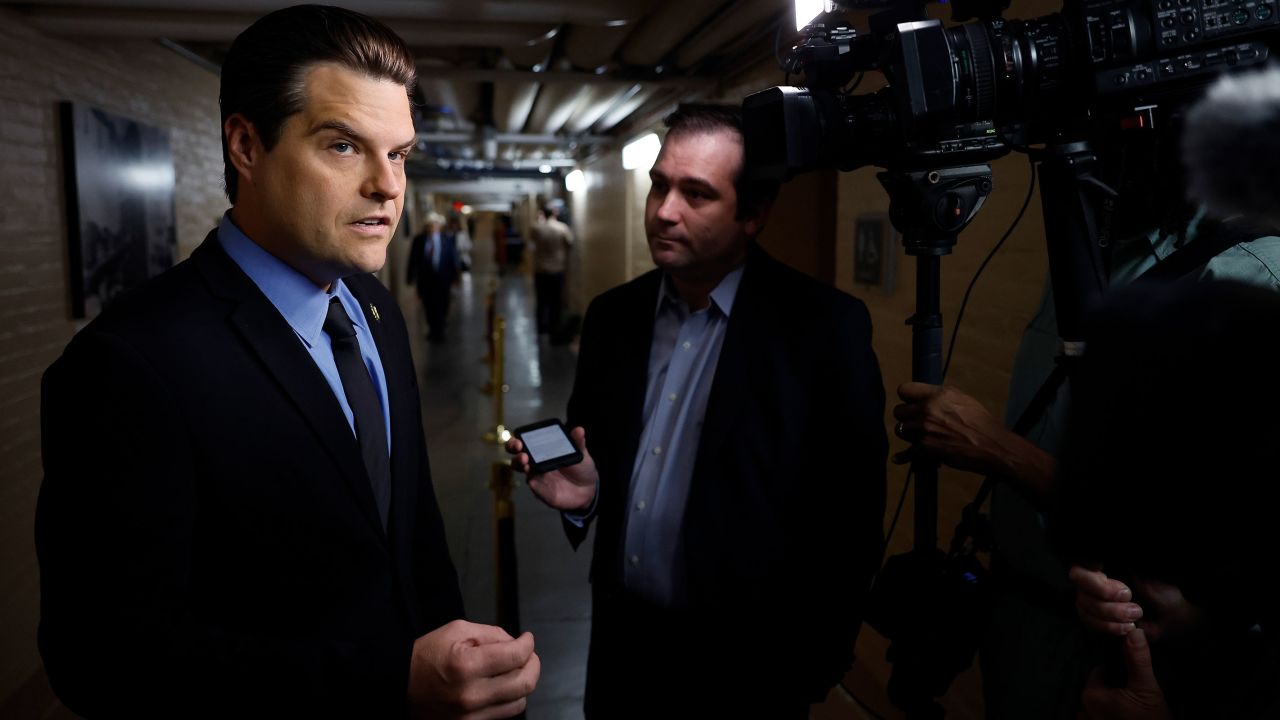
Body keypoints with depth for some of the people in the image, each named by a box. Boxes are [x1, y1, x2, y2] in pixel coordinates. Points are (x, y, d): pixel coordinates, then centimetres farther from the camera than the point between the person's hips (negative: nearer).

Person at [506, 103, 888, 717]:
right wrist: (580, 492, -11)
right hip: (621, 644, 5)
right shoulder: (612, 315, 1)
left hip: (746, 667, -4)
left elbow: (850, 519, -13)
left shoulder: (825, 327, -15)